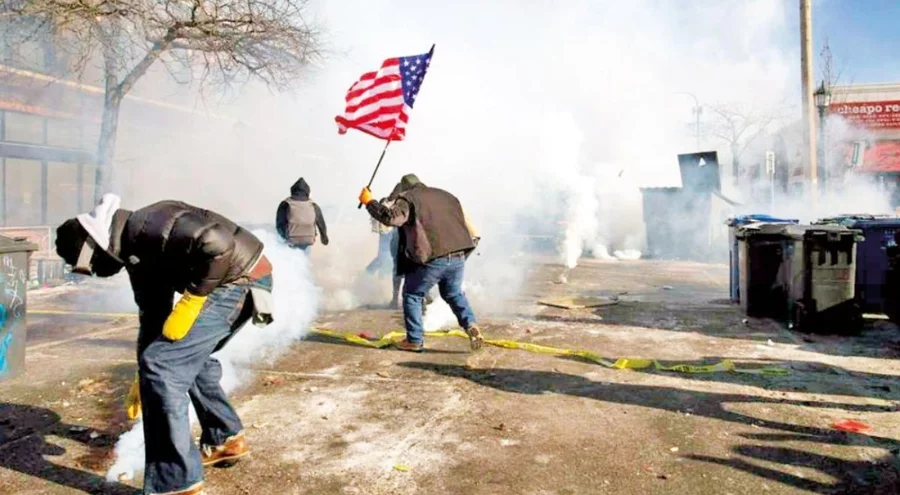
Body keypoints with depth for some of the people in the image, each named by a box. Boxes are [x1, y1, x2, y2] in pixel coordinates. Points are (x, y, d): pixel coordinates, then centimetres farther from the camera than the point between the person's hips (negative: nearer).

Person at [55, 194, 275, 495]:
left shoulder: (146, 226, -15)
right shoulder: (138, 253, 16)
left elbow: (215, 243, -30)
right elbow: (151, 316, 24)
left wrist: (193, 298, -19)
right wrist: (144, 378, 30)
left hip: (240, 279, -11)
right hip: (240, 282, 11)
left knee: (163, 366, -9)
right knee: (188, 355, 28)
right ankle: (226, 440, 41)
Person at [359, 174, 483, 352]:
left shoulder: (408, 198, 2)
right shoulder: (446, 195, 23)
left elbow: (391, 217, -15)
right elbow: (466, 222, 23)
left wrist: (369, 202, -4)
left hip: (434, 259, -6)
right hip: (458, 257, 6)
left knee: (412, 295, 15)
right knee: (453, 293, 28)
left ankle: (415, 340, 16)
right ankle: (470, 325, 8)